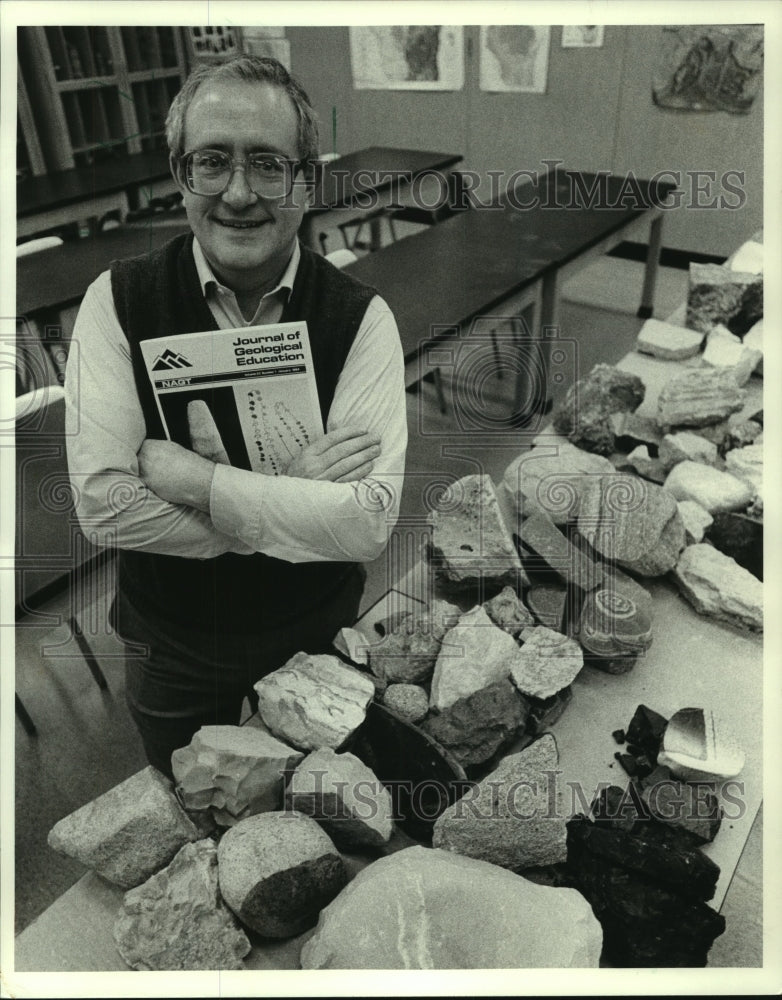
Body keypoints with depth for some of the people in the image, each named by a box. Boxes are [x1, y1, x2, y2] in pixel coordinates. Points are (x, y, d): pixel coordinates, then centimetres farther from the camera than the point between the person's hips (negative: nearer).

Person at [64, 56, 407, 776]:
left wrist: (188, 477, -29)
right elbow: (101, 501, -23)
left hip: (318, 641, 0)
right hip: (170, 651, 1)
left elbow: (370, 522, -27)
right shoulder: (119, 301, -15)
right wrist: (292, 496, -27)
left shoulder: (360, 317, -17)